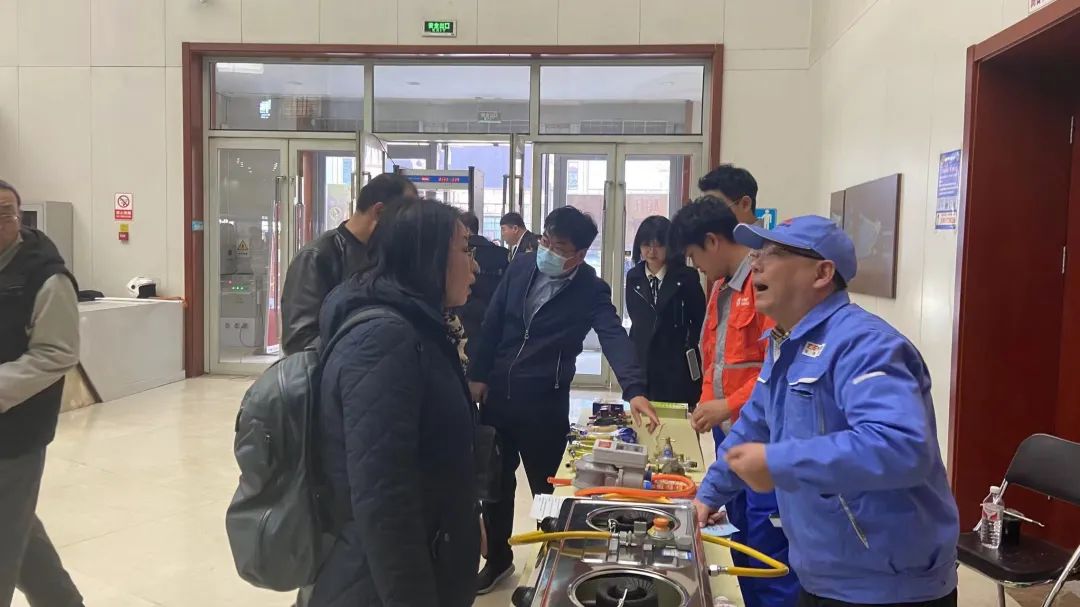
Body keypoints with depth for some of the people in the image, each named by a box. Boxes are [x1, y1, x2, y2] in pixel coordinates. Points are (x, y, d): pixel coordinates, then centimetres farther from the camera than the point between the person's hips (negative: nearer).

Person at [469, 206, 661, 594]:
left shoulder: (591, 291, -12)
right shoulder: (522, 265, -1)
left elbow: (614, 337, -26)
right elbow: (493, 321, 6)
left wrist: (634, 389, -41)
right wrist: (478, 373, 4)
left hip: (544, 404, -4)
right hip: (497, 393, 4)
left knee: (545, 488, 7)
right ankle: (498, 559, 36)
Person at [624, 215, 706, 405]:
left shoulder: (686, 277, -5)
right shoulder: (633, 277, 8)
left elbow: (700, 318, 1)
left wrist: (689, 345, 0)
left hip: (677, 368, -4)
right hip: (643, 362, 4)